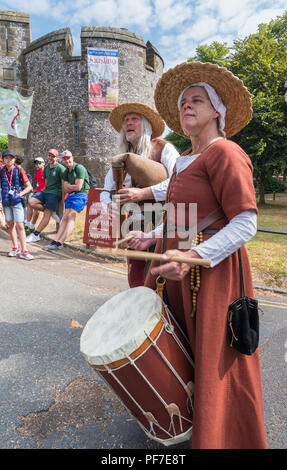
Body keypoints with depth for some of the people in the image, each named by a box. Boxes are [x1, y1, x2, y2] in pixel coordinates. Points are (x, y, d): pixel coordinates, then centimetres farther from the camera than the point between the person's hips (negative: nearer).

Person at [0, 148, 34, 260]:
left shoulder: (19, 170, -4)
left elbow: (29, 187, -1)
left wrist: (20, 194, -12)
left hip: (17, 202, -4)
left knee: (20, 226, -6)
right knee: (10, 225, 11)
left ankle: (24, 251, -3)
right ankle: (15, 248, 24)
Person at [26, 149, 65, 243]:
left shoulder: (60, 168, -10)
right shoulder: (46, 167, 14)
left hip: (55, 193, -8)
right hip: (45, 191, 8)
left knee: (47, 214, -8)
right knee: (31, 202, -13)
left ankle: (36, 235, -2)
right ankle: (52, 212, 0)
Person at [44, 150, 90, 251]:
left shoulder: (79, 168, -9)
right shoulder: (66, 172, 15)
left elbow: (78, 187, -15)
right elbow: (65, 190, 12)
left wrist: (68, 186, 2)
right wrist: (72, 187, -7)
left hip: (81, 194, -8)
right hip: (71, 195, 8)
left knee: (71, 216, -17)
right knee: (65, 217, -2)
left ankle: (60, 243, -22)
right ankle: (55, 241, -8)